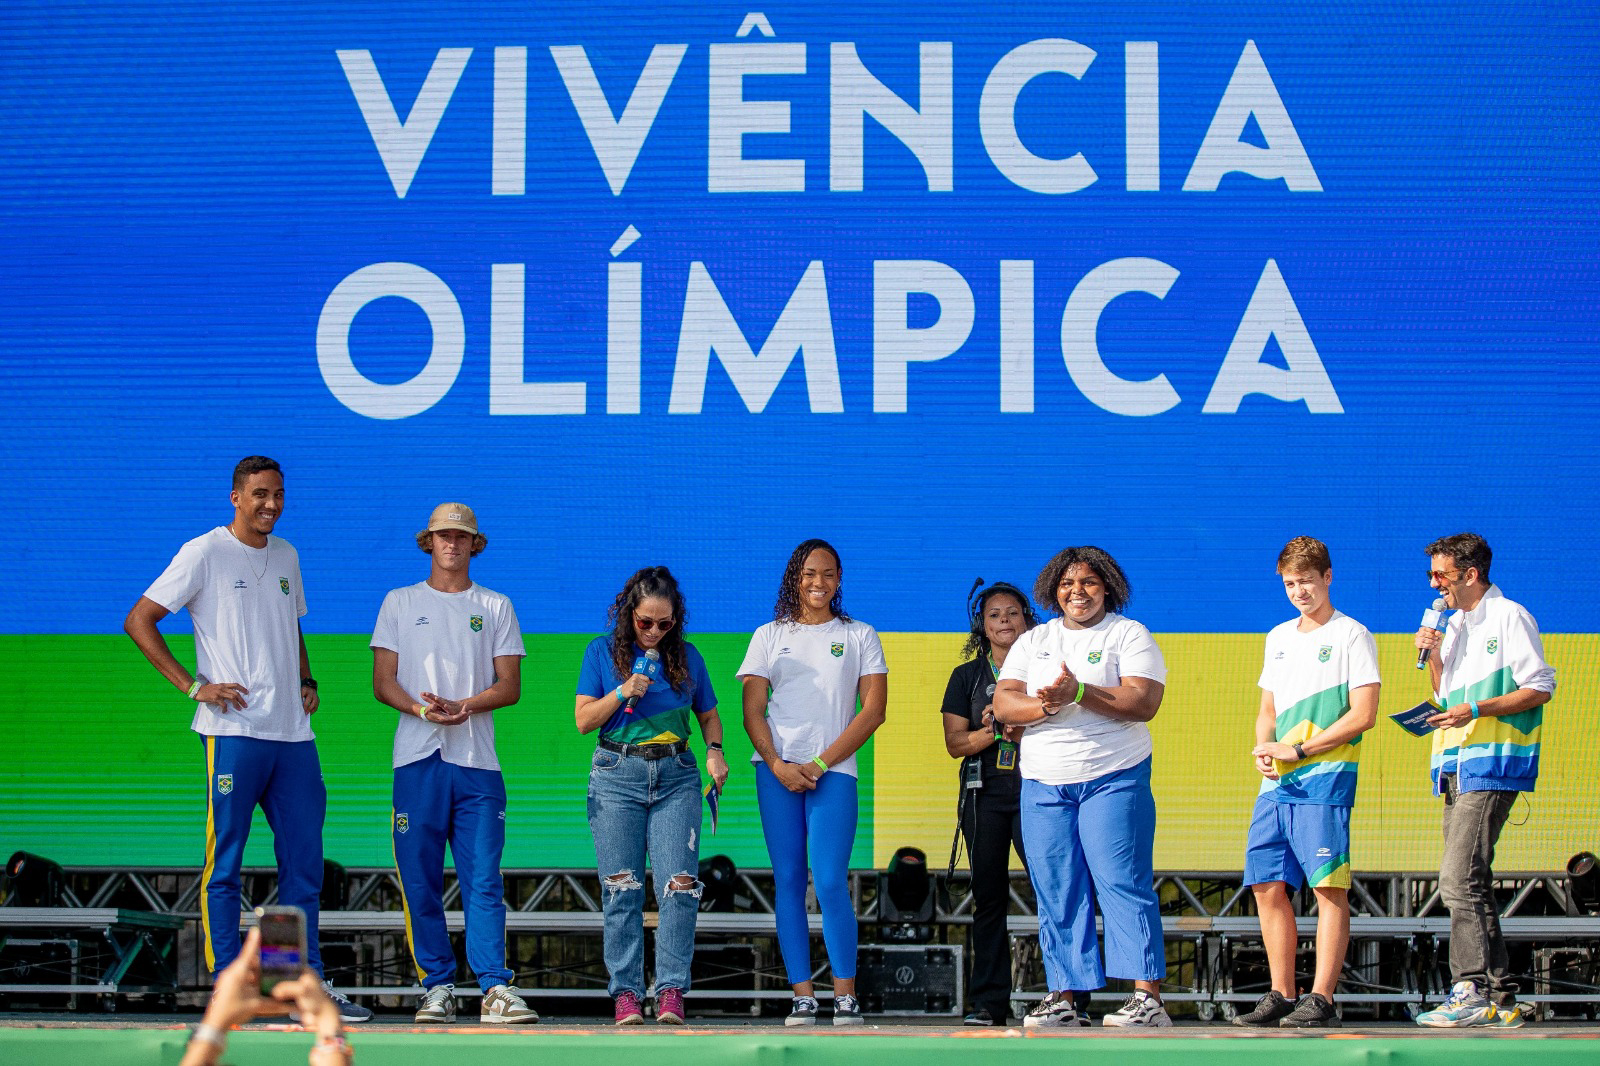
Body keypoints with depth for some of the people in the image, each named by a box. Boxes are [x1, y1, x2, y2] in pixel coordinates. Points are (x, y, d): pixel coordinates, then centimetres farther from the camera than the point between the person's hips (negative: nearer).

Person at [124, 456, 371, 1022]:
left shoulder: (286, 555, 17)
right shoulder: (204, 553, -3)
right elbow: (139, 621, -4)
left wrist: (307, 681, 13)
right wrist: (193, 685, -10)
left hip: (293, 732, 6)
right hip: (233, 731, -6)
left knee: (304, 860, 6)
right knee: (225, 862, -3)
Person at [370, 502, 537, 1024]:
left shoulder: (496, 607, 14)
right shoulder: (400, 603, 14)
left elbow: (510, 686, 7)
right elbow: (383, 682, 7)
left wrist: (463, 706, -12)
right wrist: (423, 708, -13)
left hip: (477, 761, 0)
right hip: (418, 758, 0)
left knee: (484, 879, -7)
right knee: (420, 880, -2)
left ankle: (495, 987, -12)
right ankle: (437, 987, 4)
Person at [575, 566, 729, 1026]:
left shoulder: (686, 656, 10)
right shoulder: (603, 652, 5)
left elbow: (709, 715, 19)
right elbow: (584, 720, 3)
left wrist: (715, 750, 0)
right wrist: (623, 692, -11)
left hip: (675, 776, 1)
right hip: (617, 775, -1)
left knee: (679, 887, -11)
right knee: (622, 890, -3)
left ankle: (671, 992, -10)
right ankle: (626, 993, 0)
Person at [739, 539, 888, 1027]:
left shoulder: (860, 636, 11)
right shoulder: (770, 636, 14)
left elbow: (873, 710, 2)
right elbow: (752, 712, 8)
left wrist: (820, 764, -7)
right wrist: (778, 765, -9)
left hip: (834, 771, -2)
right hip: (776, 769, 2)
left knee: (830, 882, -12)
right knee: (788, 881, -1)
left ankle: (845, 994, -5)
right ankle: (802, 996, 2)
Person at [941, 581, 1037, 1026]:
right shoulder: (967, 676, 13)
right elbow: (955, 742, 5)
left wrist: (1021, 731, -14)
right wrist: (997, 731, -11)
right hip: (985, 793, 2)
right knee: (988, 894, 3)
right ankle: (988, 1001, 6)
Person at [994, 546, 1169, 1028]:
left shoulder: (1129, 635, 4)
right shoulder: (1032, 642, 16)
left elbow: (1143, 702, -11)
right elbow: (1003, 703, 4)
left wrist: (1078, 691, -20)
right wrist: (1047, 705, -16)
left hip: (1114, 778, -4)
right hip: (1043, 784, 4)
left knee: (1122, 883, -12)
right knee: (1055, 893, 2)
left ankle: (1148, 998, -14)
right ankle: (1062, 998, 7)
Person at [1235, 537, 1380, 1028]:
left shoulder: (1351, 635, -1)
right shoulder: (1278, 637, 19)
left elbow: (1362, 714, -9)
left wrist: (1297, 750, -12)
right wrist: (1264, 750, 2)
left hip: (1326, 778, -7)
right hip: (1277, 783, 7)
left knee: (1329, 887, -7)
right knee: (1268, 887, 4)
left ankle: (1321, 1000, -8)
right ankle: (1281, 996, 11)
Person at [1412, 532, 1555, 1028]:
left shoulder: (1510, 617, -6)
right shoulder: (1455, 624, 20)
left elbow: (1541, 688, -11)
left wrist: (1477, 710, -19)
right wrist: (1434, 656, 6)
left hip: (1492, 763, -9)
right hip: (1458, 765, 9)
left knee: (1458, 880, -17)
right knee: (1472, 884, 7)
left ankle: (1471, 992, -18)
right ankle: (1501, 997, 10)